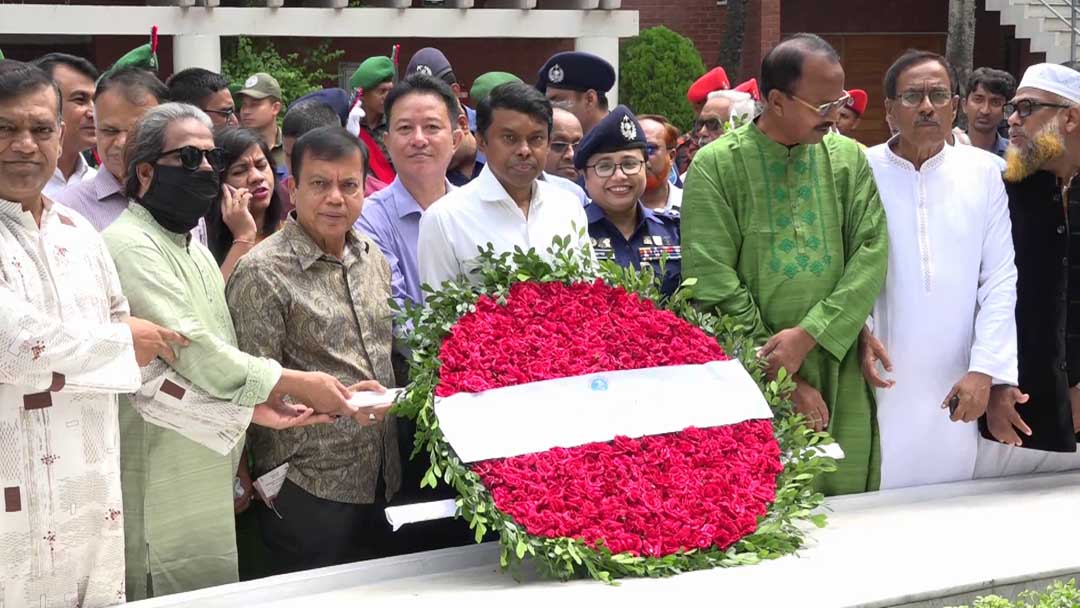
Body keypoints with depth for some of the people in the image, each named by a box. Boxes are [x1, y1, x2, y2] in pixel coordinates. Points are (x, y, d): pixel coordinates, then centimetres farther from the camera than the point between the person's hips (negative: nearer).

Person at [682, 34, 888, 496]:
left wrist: (808, 335, -14)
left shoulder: (849, 159, 7)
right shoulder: (716, 166, -4)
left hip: (840, 383, 3)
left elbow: (871, 254, -1)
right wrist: (782, 378, -10)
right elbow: (714, 283, -8)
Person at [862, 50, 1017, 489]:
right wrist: (858, 333, -13)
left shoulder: (983, 173, 4)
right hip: (882, 383, -1)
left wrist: (985, 371, -5)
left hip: (957, 388, 1)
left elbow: (1000, 281, 2)